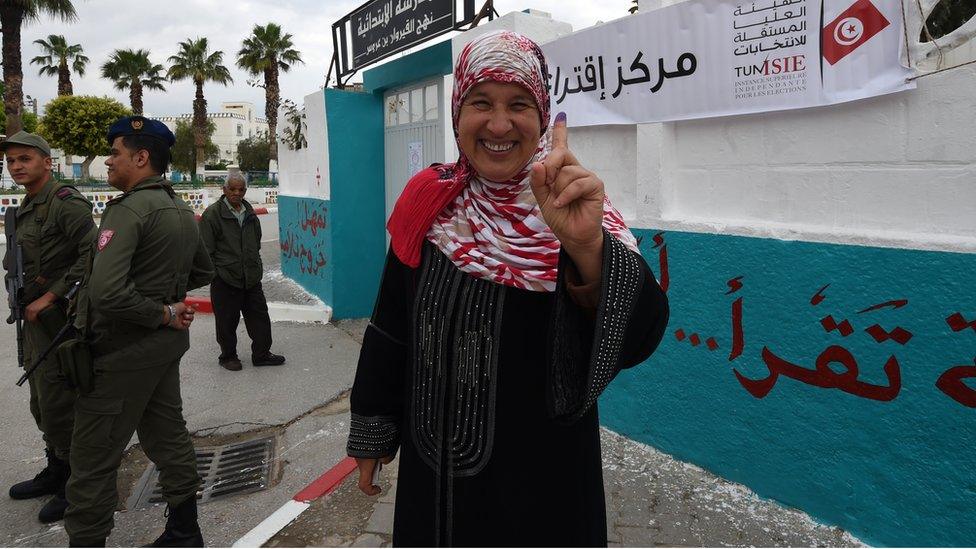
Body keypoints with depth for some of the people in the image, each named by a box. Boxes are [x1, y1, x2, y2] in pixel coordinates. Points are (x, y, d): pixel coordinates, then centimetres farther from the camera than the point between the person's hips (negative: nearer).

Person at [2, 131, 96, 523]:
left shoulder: (67, 203, -14)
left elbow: (92, 256, -24)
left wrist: (49, 297, -21)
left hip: (59, 318, -10)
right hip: (34, 316, 10)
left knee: (58, 405, -4)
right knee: (42, 405, 19)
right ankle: (56, 471, 34)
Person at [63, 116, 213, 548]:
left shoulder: (128, 210, -18)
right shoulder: (182, 211, 8)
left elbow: (106, 292, -30)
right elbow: (203, 272, 23)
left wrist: (162, 313, -18)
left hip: (123, 351, -9)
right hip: (166, 345, 9)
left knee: (92, 459, 2)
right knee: (167, 435, 18)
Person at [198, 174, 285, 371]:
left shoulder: (249, 213, 12)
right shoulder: (212, 213, -8)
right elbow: (207, 250, -9)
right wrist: (216, 274, -11)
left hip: (251, 279, 6)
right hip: (225, 280, -6)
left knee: (259, 317, 10)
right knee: (227, 321, 6)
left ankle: (261, 354, 22)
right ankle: (228, 356, 23)